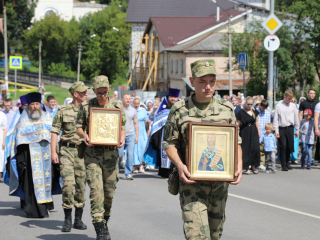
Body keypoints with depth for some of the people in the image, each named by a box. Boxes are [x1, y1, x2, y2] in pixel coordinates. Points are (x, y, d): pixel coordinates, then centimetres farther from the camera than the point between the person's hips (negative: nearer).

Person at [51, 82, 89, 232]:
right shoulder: (63, 111, 2)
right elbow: (55, 131, 3)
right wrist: (53, 152, -5)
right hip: (66, 150, -2)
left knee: (81, 185, 3)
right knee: (68, 183, -12)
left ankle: (78, 219, 13)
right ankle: (67, 219, -2)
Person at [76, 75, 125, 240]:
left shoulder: (117, 107, 6)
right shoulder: (86, 106, 3)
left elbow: (122, 128, 12)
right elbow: (79, 127, 9)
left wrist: (122, 138, -10)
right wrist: (84, 135, -13)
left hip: (111, 153, 2)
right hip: (92, 153, -2)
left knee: (109, 191, 7)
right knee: (96, 189, -12)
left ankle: (105, 221, 29)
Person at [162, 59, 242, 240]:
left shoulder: (227, 109, 6)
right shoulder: (179, 110, -2)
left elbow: (236, 142, 12)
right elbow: (169, 143, 2)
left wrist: (239, 165, -5)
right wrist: (180, 165, -16)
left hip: (220, 182, 4)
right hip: (192, 182, -3)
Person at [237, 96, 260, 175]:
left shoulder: (254, 111, 6)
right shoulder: (241, 112, -5)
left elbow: (257, 122, 14)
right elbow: (238, 124, -3)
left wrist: (258, 132, 11)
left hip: (253, 133, 3)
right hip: (245, 132, -3)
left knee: (255, 148, -7)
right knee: (246, 150, -3)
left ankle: (253, 165, 8)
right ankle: (247, 168, 3)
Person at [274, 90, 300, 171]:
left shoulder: (293, 106, 8)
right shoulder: (279, 106, 0)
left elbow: (296, 118, 14)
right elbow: (276, 119, 1)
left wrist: (297, 130, 14)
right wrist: (276, 131, -5)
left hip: (290, 128, 3)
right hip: (281, 128, -3)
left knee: (289, 146, 4)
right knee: (283, 146, -8)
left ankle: (287, 163, 20)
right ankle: (283, 165, -4)